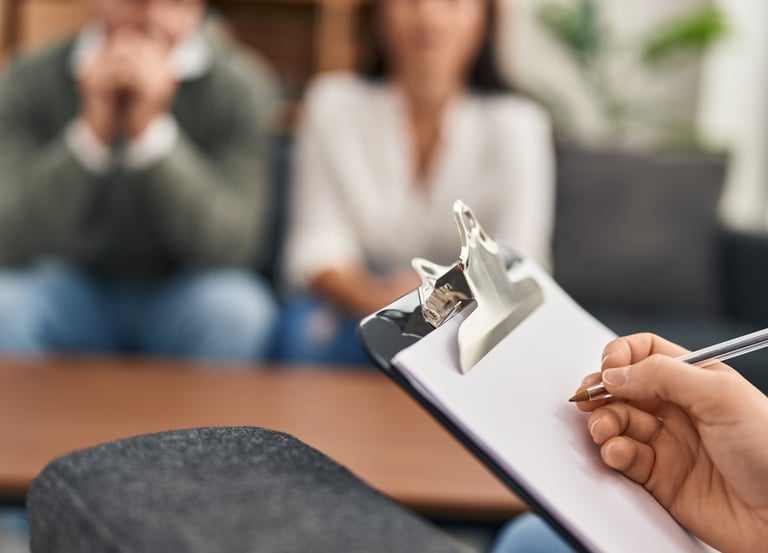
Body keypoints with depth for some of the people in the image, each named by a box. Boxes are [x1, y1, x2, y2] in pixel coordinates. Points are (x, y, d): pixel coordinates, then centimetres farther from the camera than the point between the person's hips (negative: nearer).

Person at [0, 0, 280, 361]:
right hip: (74, 284, 1)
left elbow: (229, 245, -21)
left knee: (235, 308, -31)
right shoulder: (30, 81, -9)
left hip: (185, 293, 0)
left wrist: (151, 129, -31)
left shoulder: (239, 86, -12)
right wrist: (93, 129, -27)